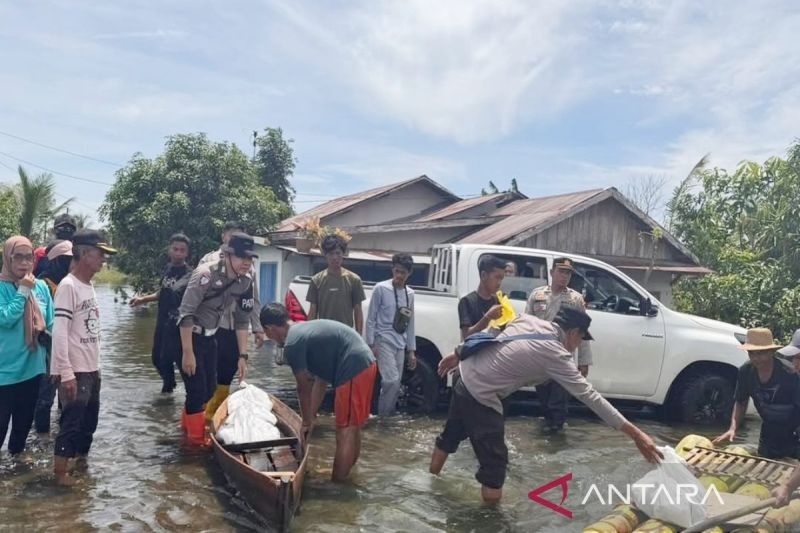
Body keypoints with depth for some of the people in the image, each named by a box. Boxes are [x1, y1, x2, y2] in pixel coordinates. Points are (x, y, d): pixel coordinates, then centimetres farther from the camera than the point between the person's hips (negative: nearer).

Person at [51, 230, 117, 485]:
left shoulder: (88, 285, 10)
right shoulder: (68, 286, -16)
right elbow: (59, 332, -21)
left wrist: (95, 365, 17)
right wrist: (66, 373, -23)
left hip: (91, 369, 8)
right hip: (75, 371, -8)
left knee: (89, 421, 18)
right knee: (72, 421, -2)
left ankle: (82, 460, 33)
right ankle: (60, 472, 10)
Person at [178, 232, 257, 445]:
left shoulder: (246, 282, -7)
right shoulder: (206, 274, -27)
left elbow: (242, 320, 1)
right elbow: (186, 314, -28)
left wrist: (242, 356, -1)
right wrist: (188, 353, -26)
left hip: (210, 336, 7)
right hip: (188, 336, -7)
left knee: (210, 388, 16)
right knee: (197, 389, -3)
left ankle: (188, 424, 41)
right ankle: (197, 438, 16)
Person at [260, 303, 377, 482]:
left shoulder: (292, 344, -7)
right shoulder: (306, 329, 21)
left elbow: (304, 388, 1)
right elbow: (321, 379, 22)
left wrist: (306, 422, 15)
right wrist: (312, 416, 24)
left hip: (353, 371, -10)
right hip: (365, 364, 10)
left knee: (345, 432, 0)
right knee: (352, 429, 20)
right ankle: (345, 477, 34)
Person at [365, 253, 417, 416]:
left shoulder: (410, 293, 11)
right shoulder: (381, 289, -5)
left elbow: (410, 324, 15)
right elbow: (371, 318, -4)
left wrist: (411, 350, 13)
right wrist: (371, 344, -10)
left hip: (400, 344, 6)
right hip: (384, 341, -6)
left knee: (396, 384, 6)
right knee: (392, 380, -17)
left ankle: (387, 416, 17)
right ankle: (383, 416, -2)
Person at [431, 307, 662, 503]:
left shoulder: (527, 319, 3)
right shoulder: (556, 355, -17)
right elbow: (590, 396, -18)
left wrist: (458, 354, 22)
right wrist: (634, 433, -16)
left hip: (465, 378, 9)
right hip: (480, 396, -9)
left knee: (451, 435, 28)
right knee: (494, 461, 2)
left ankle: (432, 480, 48)